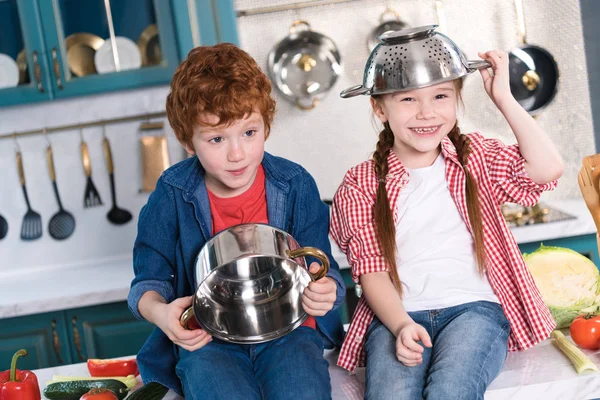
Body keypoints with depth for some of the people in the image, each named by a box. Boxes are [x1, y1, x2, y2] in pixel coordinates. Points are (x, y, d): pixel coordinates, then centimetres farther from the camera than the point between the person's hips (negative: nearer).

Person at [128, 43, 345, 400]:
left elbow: (322, 269, 2)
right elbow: (148, 281, 3)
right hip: (207, 339, 0)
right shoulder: (172, 195, -3)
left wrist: (324, 291, -23)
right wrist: (160, 312, -20)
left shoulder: (295, 185, -1)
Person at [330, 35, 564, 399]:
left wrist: (503, 97, -4)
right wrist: (401, 325, -16)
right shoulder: (361, 185, 9)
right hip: (397, 317, 0)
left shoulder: (476, 157, 11)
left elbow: (548, 169, -7)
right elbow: (371, 270, 2)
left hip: (474, 307, 0)